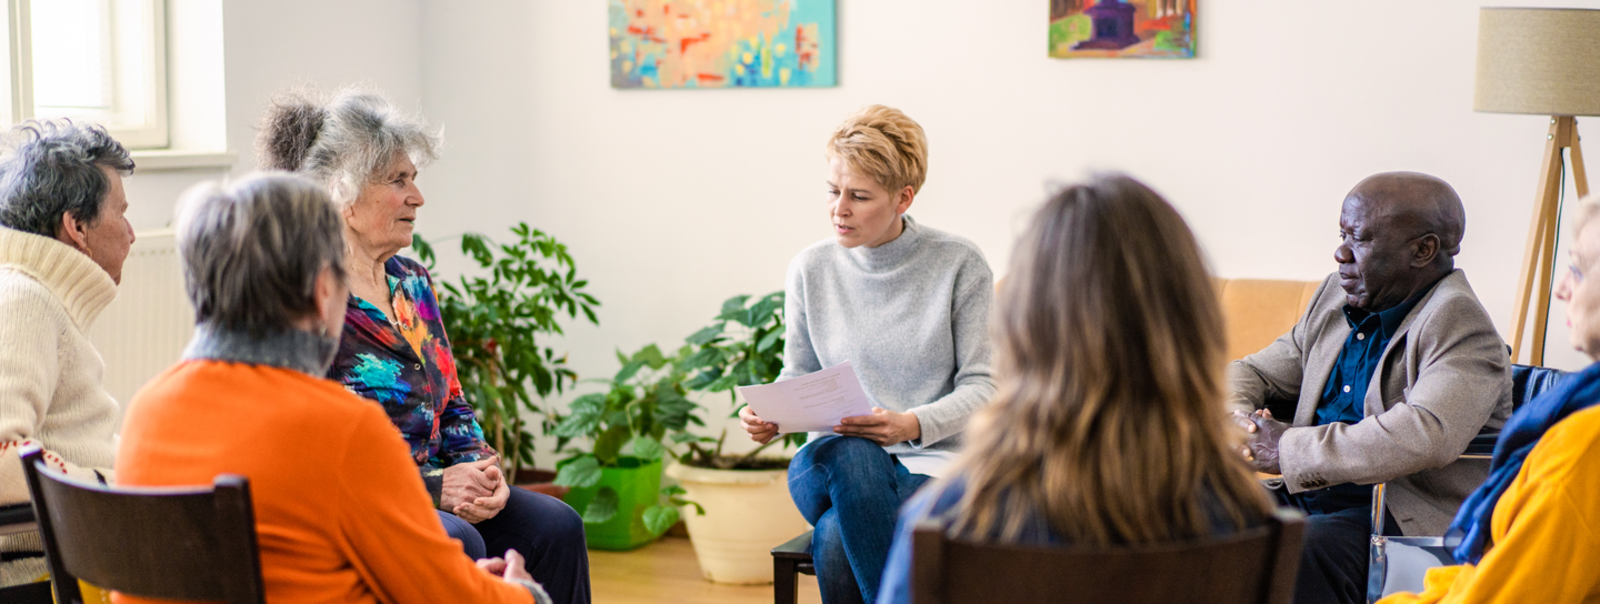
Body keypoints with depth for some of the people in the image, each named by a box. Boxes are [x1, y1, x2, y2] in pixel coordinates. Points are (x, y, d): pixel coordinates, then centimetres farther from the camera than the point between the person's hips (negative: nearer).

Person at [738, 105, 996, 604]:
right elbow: (798, 375, 14)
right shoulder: (810, 269, 7)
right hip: (830, 463, 3)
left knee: (838, 545, -35)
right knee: (851, 454, -38)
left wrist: (913, 424, -21)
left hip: (930, 460, -3)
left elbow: (982, 386, -3)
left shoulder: (959, 264, -2)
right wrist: (766, 415, -9)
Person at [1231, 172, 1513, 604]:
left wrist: (1289, 450, -23)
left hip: (1413, 523, -8)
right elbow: (1253, 373, 24)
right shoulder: (1336, 296, 14)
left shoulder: (1459, 325, -12)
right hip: (1308, 501, 8)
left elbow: (1425, 437, -29)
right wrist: (1237, 417, -3)